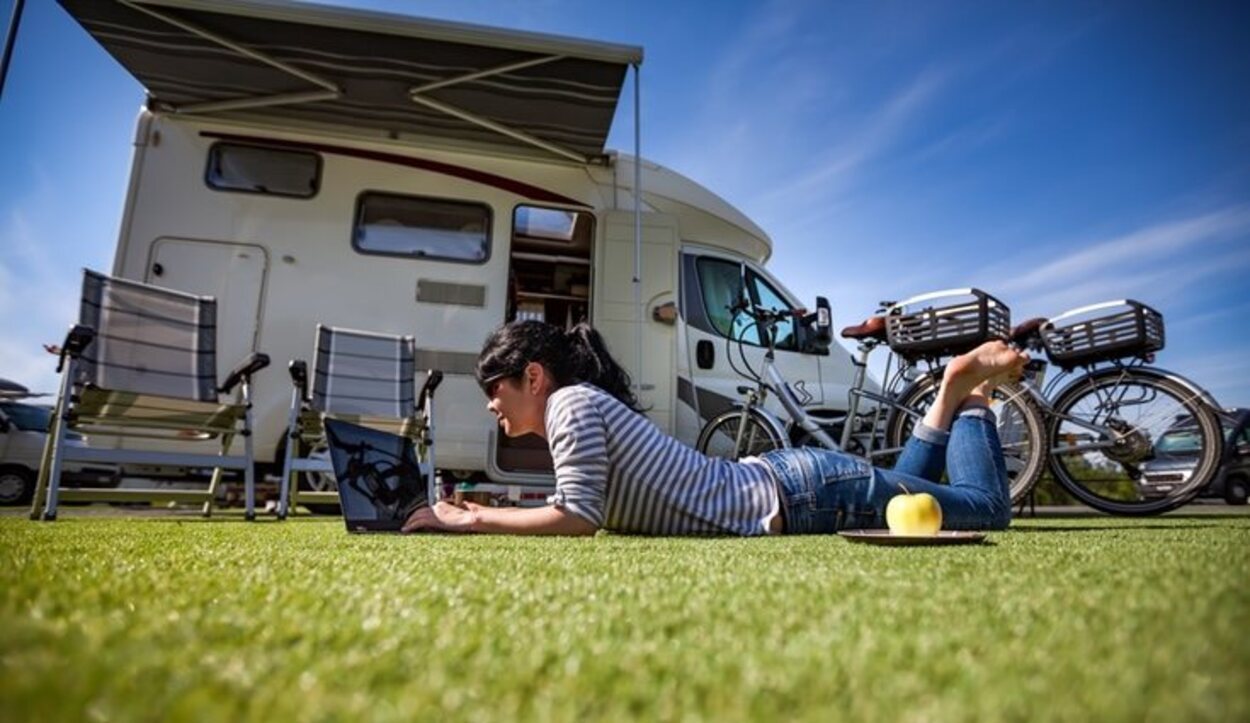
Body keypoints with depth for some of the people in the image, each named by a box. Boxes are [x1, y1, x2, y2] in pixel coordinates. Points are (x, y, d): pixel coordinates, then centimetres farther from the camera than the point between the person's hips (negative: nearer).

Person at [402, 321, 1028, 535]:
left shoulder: (571, 403, -18)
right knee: (898, 488, 33)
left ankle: (971, 388, 22)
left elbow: (578, 519, -27)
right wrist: (486, 510, 2)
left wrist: (469, 521, -19)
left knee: (988, 507, 9)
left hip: (808, 497, -8)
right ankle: (957, 387, 34)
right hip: (779, 480, 8)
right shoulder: (587, 403, 7)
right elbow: (582, 506, 9)